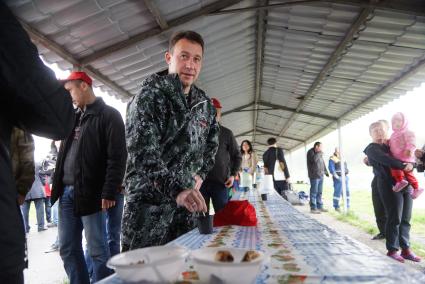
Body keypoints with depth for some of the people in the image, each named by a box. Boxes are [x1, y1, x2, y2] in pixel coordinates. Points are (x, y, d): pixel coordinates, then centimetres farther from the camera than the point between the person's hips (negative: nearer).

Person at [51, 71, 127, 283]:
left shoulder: (108, 115, -5)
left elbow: (117, 157, -13)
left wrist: (109, 192, -18)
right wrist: (57, 185, 14)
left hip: (89, 192, -7)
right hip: (66, 191, 8)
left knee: (97, 249, 2)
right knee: (67, 249, 12)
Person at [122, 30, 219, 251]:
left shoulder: (205, 104, 11)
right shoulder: (150, 96, -9)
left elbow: (211, 143, 24)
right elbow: (142, 150, -22)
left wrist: (200, 174, 7)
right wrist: (175, 189, -32)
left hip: (187, 204, 6)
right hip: (149, 201, -5)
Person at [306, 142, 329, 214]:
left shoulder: (319, 154, 18)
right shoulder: (310, 152, -7)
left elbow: (323, 163, 27)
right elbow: (314, 159, -27)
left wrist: (326, 171, 26)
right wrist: (319, 153, -14)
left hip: (320, 175, 8)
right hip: (314, 176, -8)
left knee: (319, 192, 12)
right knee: (314, 192, -6)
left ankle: (319, 206, 18)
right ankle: (313, 208, -3)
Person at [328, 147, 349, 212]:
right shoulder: (332, 158, -5)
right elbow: (331, 168, -13)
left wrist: (347, 174, 17)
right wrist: (335, 175, -20)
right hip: (338, 177, -8)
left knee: (346, 191, 8)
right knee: (338, 192, -8)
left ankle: (347, 206, 17)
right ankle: (336, 207, 0)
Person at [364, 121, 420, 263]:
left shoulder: (389, 146, 22)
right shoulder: (371, 149, 1)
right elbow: (386, 160, -16)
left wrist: (411, 164, -3)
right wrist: (403, 165, -20)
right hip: (389, 185, -6)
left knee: (405, 219, 7)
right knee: (395, 219, -6)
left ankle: (406, 249, 14)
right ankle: (392, 250, 5)